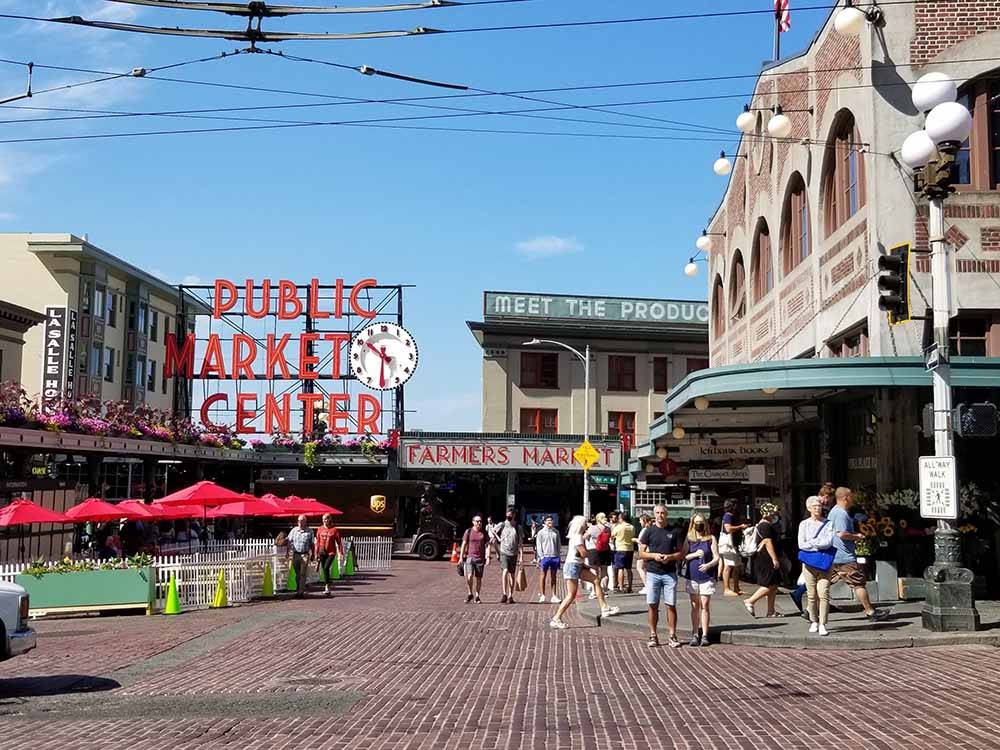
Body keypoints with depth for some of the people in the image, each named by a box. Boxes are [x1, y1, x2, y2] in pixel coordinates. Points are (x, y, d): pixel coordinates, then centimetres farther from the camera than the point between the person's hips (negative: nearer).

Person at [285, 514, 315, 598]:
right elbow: (289, 542, 8)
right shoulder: (294, 530, 8)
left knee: (302, 574, -9)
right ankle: (298, 590, 23)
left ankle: (301, 591, -11)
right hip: (295, 554, 3)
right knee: (297, 574, 10)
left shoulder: (309, 531, 3)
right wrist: (287, 552, -1)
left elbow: (312, 544, 6)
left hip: (304, 555, -3)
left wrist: (313, 555, 5)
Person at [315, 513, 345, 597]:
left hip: (331, 552, -4)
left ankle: (327, 586, -13)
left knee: (326, 568, -19)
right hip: (322, 552, 4)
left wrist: (340, 553, -6)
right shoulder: (320, 529, 7)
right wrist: (316, 552, 8)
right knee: (324, 569, 9)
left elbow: (339, 542, -2)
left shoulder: (335, 529, -3)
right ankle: (327, 585, 24)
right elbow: (317, 541, 12)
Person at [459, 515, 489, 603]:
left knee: (478, 578, 5)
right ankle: (470, 594, 7)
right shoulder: (468, 532, 3)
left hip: (480, 558, 2)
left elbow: (487, 545, 6)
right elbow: (464, 544, 4)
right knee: (469, 577, -15)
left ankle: (477, 597, 17)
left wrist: (488, 557, -6)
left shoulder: (484, 533, 7)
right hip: (470, 557, -2)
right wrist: (461, 557, -2)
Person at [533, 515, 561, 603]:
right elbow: (538, 546, -2)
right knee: (542, 576, 0)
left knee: (553, 577, 8)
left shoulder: (556, 532, 10)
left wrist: (558, 556, 8)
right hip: (545, 557, -3)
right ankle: (542, 595, 4)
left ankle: (554, 596, 11)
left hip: (554, 556, 3)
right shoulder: (541, 532, 1)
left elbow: (558, 545, 13)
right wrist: (541, 556, -11)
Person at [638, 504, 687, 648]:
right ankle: (653, 636, 10)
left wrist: (670, 557, -11)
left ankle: (672, 636, 7)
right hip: (652, 573, 0)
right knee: (653, 605, 2)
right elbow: (641, 553, 5)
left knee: (671, 605, 0)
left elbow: (681, 554, 7)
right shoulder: (649, 531, 5)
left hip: (670, 573, 0)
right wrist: (654, 555, -13)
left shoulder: (674, 532, 6)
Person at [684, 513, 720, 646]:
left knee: (705, 606, -3)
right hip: (692, 576, 2)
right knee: (695, 606, 6)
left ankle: (704, 635, 1)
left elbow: (716, 558, 0)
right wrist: (694, 554, -12)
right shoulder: (688, 539, 8)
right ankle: (695, 635, 11)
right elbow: (682, 556, 3)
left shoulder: (711, 538, 4)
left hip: (707, 576, -2)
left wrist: (708, 565, -17)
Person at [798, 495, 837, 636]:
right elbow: (801, 544, -1)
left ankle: (823, 625, -10)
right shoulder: (804, 524, 10)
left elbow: (829, 542, -7)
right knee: (812, 595, 1)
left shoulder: (828, 523, 6)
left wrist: (811, 543, -5)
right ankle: (814, 622, 15)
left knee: (823, 593, -11)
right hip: (809, 562, 1)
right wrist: (819, 545, -7)